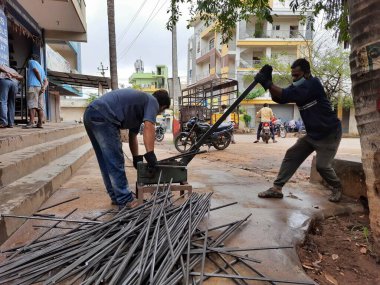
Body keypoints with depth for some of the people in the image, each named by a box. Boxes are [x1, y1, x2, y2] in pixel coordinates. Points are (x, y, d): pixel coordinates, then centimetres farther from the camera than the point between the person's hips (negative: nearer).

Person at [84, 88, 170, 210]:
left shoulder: (140, 101, 30)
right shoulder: (152, 101, 5)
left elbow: (132, 135, 32)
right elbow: (149, 127, -14)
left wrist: (136, 157, 33)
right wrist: (150, 154, -15)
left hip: (90, 114, 10)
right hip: (102, 116, -10)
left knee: (106, 163, 15)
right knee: (115, 162, -4)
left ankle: (116, 197, 26)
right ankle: (125, 201, 5)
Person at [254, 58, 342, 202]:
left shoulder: (313, 84, -22)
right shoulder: (298, 87, 3)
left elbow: (287, 95, -33)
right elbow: (278, 98, -5)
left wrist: (267, 83, -33)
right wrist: (268, 81, -17)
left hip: (329, 133, -8)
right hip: (313, 133, 8)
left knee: (322, 165, -10)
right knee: (292, 155, -1)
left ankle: (337, 188, 22)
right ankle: (276, 188, 2)